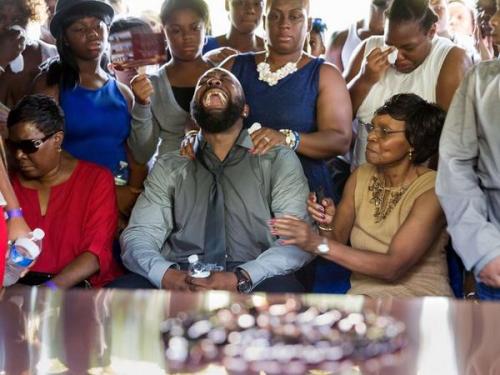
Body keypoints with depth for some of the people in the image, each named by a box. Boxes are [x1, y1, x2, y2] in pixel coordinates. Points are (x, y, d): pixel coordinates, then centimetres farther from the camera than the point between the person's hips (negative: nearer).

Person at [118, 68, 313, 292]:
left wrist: (241, 279, -20)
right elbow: (138, 235, 6)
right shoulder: (168, 168, 16)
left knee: (282, 290, -36)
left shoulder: (278, 160, 9)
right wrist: (165, 274, -18)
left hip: (253, 287, -2)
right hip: (178, 285, 3)